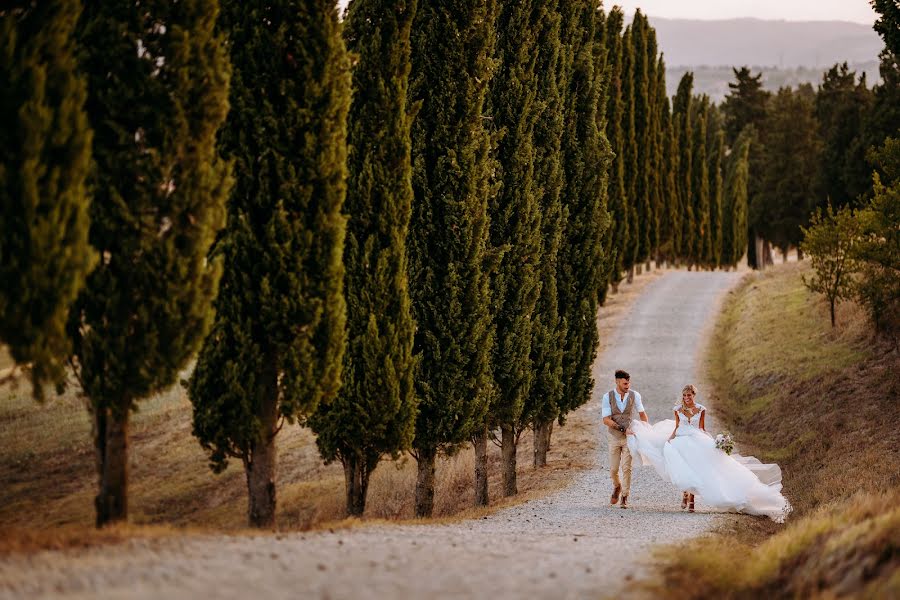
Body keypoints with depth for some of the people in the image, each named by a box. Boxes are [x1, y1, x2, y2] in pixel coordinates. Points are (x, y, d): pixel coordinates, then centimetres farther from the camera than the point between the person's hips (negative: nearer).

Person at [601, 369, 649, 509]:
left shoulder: (634, 395, -8)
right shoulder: (608, 397, -11)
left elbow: (642, 414, 5)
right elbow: (606, 420, -15)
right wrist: (622, 429, -25)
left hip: (629, 436, 0)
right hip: (614, 436, 0)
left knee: (626, 467, -7)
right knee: (613, 468, 5)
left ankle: (624, 497, 4)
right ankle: (617, 486, 37)